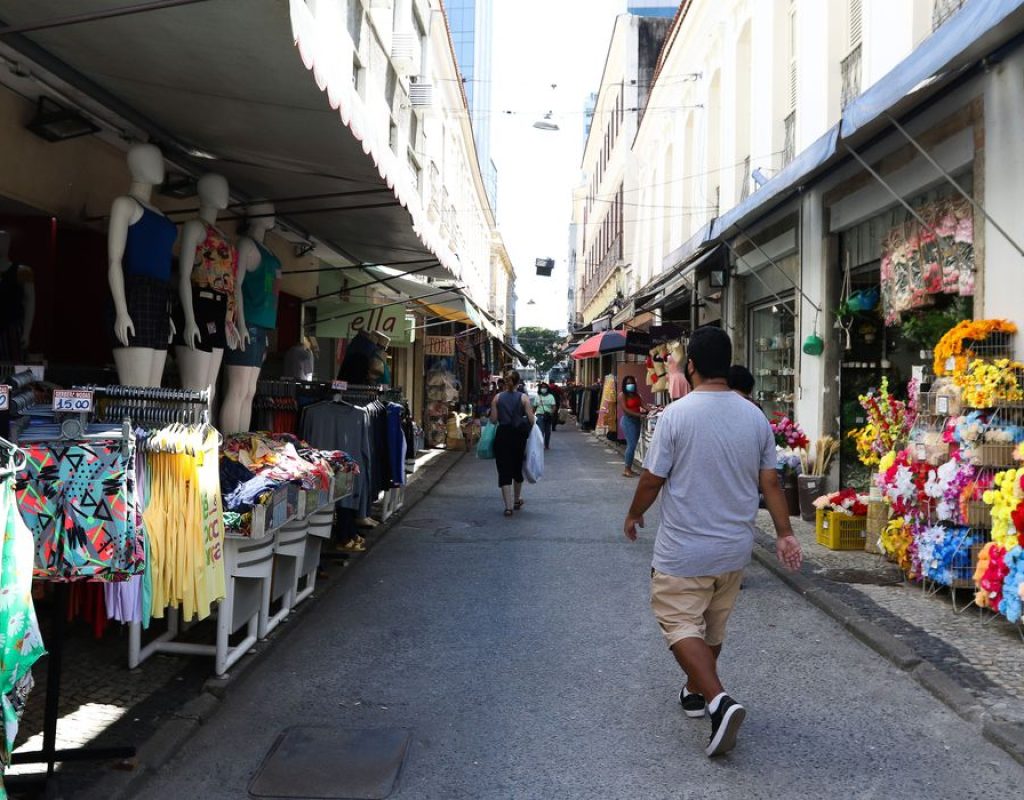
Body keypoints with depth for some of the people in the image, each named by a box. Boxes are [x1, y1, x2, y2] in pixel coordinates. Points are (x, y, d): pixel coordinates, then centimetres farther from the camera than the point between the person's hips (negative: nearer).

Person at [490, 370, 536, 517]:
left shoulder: (497, 397, -1)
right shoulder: (523, 397, -4)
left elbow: (493, 419, -3)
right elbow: (531, 420, -9)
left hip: (502, 435, -1)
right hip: (519, 435, 1)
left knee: (504, 471, 1)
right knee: (517, 468, 19)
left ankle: (508, 506, -7)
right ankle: (517, 500, 35)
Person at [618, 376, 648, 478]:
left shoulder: (636, 395, 15)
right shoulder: (622, 395, -6)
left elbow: (642, 405, 5)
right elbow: (625, 409, -15)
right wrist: (639, 415, -22)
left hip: (637, 421, 7)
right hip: (628, 421, -7)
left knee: (633, 445, 6)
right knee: (631, 445, -12)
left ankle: (629, 469, 12)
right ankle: (626, 470, -6)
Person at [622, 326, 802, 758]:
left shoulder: (676, 414, -17)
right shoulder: (755, 416, -2)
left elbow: (652, 480, -12)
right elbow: (770, 482, 0)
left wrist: (633, 516, 5)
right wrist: (785, 534, 8)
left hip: (683, 550, -6)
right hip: (735, 548, 6)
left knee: (681, 625, 4)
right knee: (713, 626, 21)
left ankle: (719, 700, -13)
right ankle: (695, 691, 38)